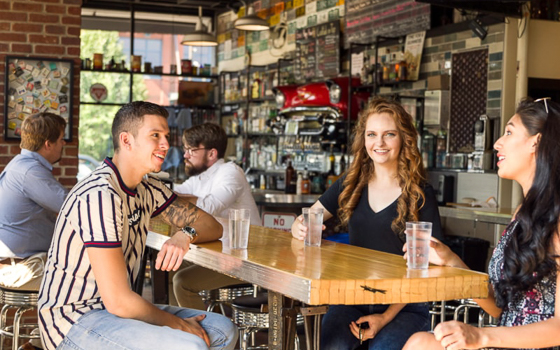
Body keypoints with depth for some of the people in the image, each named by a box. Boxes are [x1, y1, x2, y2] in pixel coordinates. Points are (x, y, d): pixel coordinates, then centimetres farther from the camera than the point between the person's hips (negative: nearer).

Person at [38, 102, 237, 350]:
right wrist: (178, 324, -12)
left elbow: (212, 226, 11)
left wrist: (186, 235, -13)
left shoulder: (147, 188, 6)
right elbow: (118, 301, -26)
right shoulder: (100, 196, -23)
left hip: (118, 308, 9)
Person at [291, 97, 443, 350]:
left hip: (404, 307, -2)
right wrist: (300, 228, -14)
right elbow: (305, 221, 12)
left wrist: (386, 317, -13)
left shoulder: (420, 195, -3)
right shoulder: (352, 184, 8)